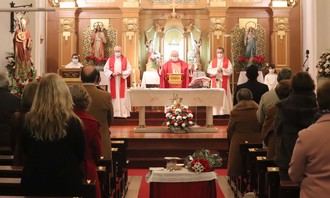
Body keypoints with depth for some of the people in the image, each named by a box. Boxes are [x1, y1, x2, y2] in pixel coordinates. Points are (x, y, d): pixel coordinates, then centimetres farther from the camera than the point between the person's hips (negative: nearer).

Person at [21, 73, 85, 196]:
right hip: (66, 182, -2)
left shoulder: (29, 120, -12)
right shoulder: (72, 122, -18)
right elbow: (80, 154, -4)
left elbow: (25, 150, 5)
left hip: (33, 182, 2)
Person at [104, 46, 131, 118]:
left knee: (122, 96, -2)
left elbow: (129, 69, -1)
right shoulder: (110, 59, 4)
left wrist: (121, 73, -15)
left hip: (122, 81, 0)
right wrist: (112, 73, -15)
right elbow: (106, 69, 1)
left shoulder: (125, 59, 3)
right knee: (114, 96, 0)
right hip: (113, 81, 0)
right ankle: (114, 113, 5)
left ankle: (123, 113, 1)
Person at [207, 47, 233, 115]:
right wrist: (216, 70, -14)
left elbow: (230, 70, -6)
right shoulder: (213, 61, 10)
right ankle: (215, 113, 1)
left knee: (224, 97, -5)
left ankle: (225, 113, -1)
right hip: (215, 82, 2)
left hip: (224, 83, -1)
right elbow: (209, 70, 0)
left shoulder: (227, 61, 5)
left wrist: (222, 70, -17)